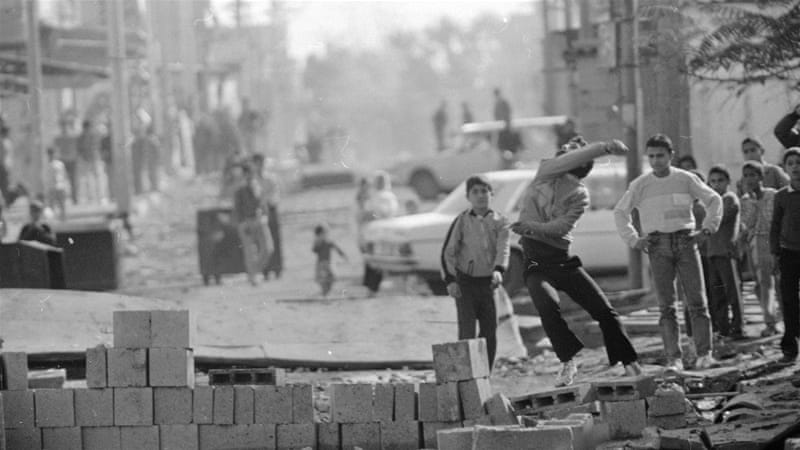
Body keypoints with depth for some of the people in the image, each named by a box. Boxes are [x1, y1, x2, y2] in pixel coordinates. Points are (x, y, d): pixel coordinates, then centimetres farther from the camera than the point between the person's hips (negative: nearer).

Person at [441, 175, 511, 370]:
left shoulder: (499, 221, 3)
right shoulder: (462, 221, 0)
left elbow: (503, 248, -12)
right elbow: (448, 252, -1)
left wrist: (498, 270, -31)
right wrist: (450, 280, -13)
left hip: (487, 283, 2)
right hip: (465, 282, -2)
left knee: (490, 333, 4)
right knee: (467, 332, -11)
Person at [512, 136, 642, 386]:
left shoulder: (580, 194, 3)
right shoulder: (546, 171, 6)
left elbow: (562, 226, -12)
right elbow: (564, 162, -16)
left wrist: (531, 227, -27)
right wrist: (603, 148, -25)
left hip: (562, 259, 1)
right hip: (535, 259, -1)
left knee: (603, 309, -1)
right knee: (548, 305, -29)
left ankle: (630, 364, 11)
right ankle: (567, 362, -20)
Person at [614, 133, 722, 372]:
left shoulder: (685, 179, 5)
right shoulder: (640, 184, 5)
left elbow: (714, 200, 13)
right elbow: (620, 212, 14)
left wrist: (707, 229, 4)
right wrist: (633, 240, 6)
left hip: (685, 241, 0)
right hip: (658, 245, 0)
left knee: (697, 300, -5)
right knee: (666, 305, -4)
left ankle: (704, 353, -4)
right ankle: (673, 358, -5)